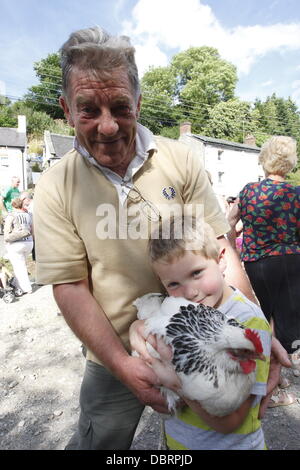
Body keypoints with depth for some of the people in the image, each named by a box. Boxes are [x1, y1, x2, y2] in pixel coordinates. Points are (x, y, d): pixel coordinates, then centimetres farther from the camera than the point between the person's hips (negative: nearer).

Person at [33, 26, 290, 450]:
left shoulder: (180, 160, -10)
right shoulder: (54, 189, -12)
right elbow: (70, 287, -13)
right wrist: (120, 363, -20)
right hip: (114, 359, 0)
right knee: (100, 440, 21)